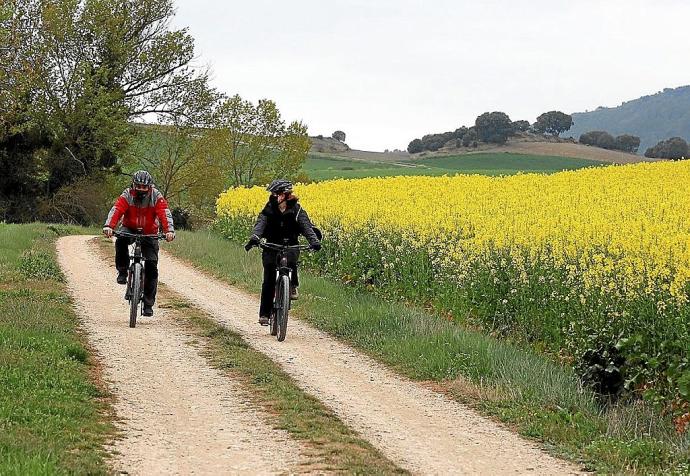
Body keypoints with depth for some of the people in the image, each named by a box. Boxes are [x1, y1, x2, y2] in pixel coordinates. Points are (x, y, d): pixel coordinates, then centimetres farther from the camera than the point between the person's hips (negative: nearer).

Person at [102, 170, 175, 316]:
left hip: (149, 233, 0)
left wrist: (169, 231, -45)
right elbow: (116, 210, -29)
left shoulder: (156, 197, -15)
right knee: (121, 240, -37)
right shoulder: (127, 195, -15)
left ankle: (148, 305, -3)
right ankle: (122, 271, -17)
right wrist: (108, 226, -47)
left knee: (151, 266, -10)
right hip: (130, 229, 0)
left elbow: (165, 214, -27)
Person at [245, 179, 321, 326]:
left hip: (291, 246, -1)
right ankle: (264, 313, 1)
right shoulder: (269, 209, -7)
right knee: (269, 280, -8)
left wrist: (314, 241, -39)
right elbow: (260, 224, -23)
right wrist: (254, 238, -44)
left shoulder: (296, 210, -8)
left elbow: (306, 226, -20)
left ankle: (293, 286, -10)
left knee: (291, 260, -36)